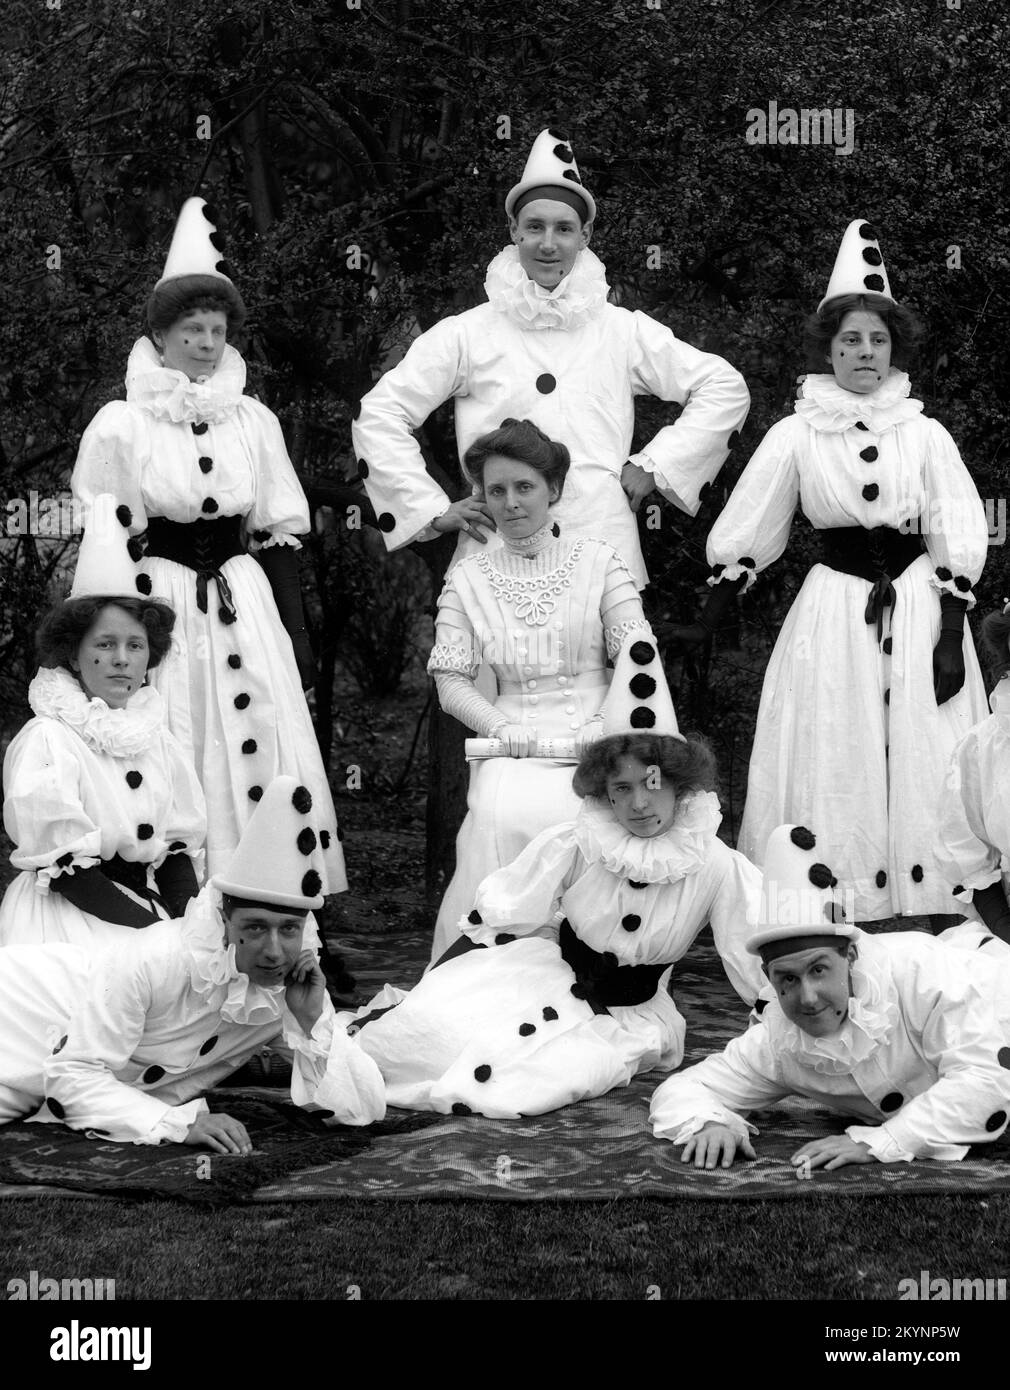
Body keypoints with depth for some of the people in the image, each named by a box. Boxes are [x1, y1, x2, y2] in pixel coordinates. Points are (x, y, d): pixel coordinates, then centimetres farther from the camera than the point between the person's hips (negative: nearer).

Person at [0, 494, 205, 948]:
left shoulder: (157, 738, 11)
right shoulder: (45, 740, -7)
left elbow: (181, 847, 12)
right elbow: (61, 867, -11)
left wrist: (187, 922, -7)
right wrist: (153, 924, -16)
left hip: (152, 905, 6)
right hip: (69, 919, -6)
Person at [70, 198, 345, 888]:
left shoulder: (254, 421, 7)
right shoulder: (121, 425, -2)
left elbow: (281, 534, 10)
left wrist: (296, 635, 8)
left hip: (246, 606, 3)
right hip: (158, 605, -2)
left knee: (258, 759, -1)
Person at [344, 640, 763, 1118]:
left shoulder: (717, 866, -18)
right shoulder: (574, 844, -18)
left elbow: (764, 968, -9)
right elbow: (493, 923, -9)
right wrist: (426, 1002, -12)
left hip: (630, 1017, 1)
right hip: (549, 981, -1)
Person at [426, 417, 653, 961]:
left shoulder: (598, 561, 9)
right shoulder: (467, 578, 13)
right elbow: (451, 679, 7)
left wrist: (608, 724, -14)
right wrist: (499, 724, -12)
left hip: (590, 742, -1)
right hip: (513, 747, 1)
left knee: (578, 815, -32)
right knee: (502, 816, -32)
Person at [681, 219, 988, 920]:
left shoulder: (926, 435, 3)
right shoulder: (796, 436, 1)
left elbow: (958, 545, 2)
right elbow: (743, 539, 6)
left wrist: (950, 639, -5)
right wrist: (707, 625, 6)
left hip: (919, 608, 1)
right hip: (833, 609, -1)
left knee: (922, 771, 2)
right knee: (834, 773, 1)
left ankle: (930, 910, 10)